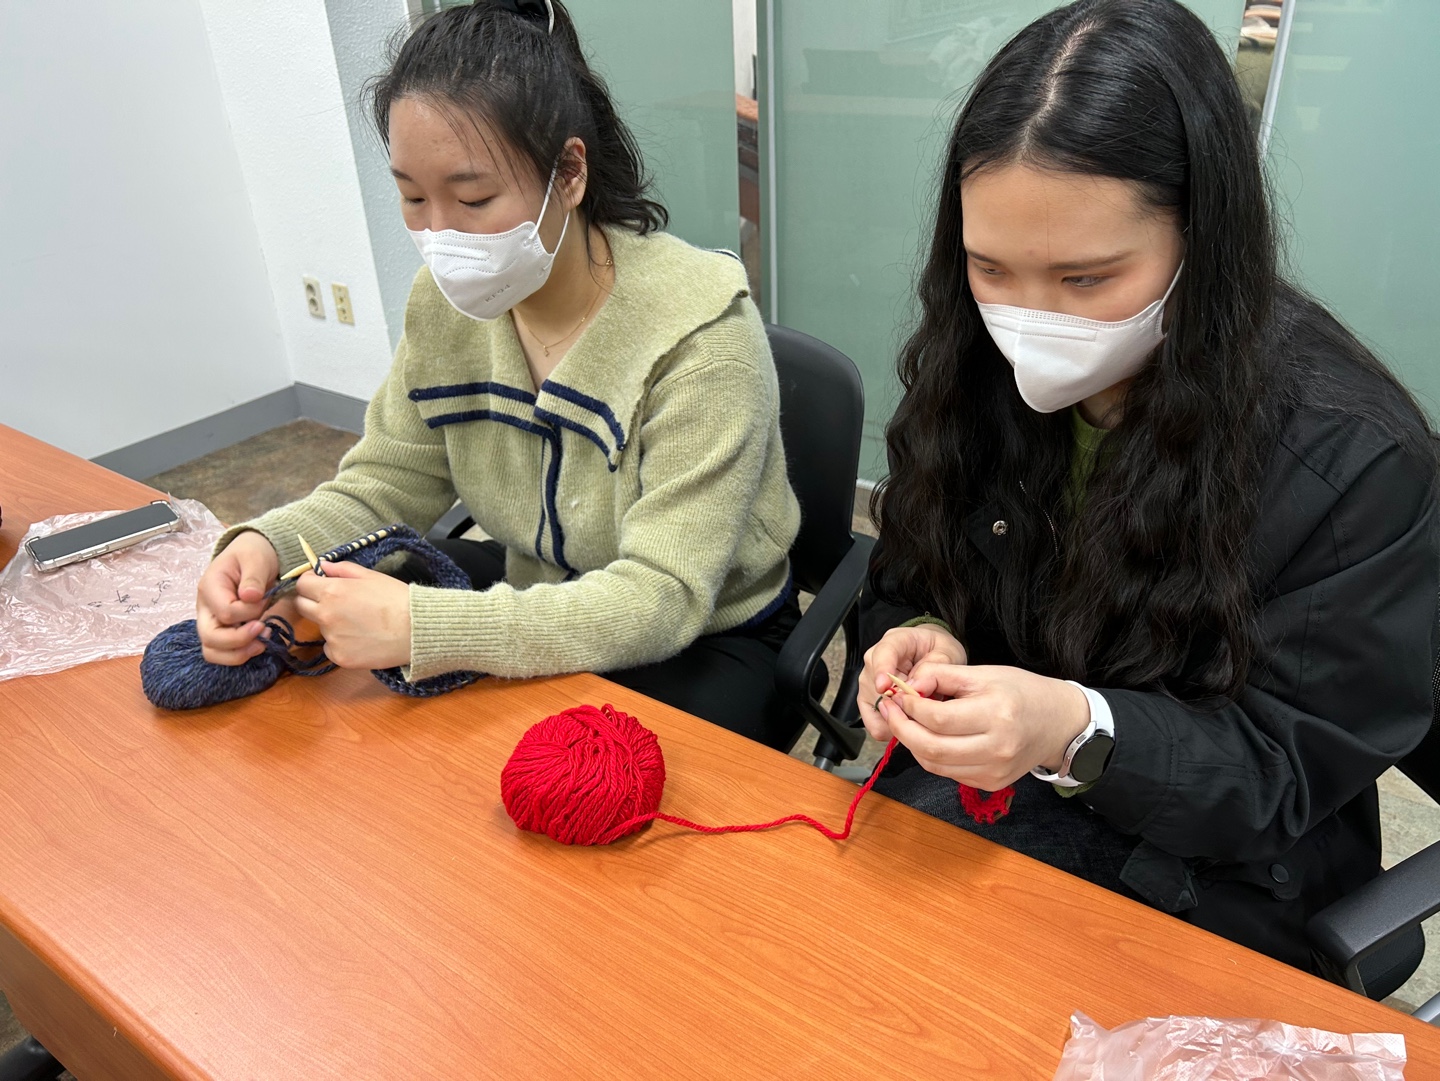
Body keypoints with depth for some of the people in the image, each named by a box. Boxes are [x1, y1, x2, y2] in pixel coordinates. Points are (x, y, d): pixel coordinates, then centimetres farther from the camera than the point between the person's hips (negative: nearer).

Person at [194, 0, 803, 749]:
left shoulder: (696, 329, -27)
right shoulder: (447, 299, -7)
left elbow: (660, 599, -31)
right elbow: (385, 482, 1)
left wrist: (420, 628, -39)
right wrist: (269, 545, -21)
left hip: (705, 640, -5)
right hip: (537, 596, 6)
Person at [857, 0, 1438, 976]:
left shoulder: (1355, 460, -20)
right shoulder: (977, 370, -6)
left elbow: (1285, 775, -15)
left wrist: (1078, 734, -33)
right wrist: (921, 642, -18)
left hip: (1198, 881, -3)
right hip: (964, 797, 4)